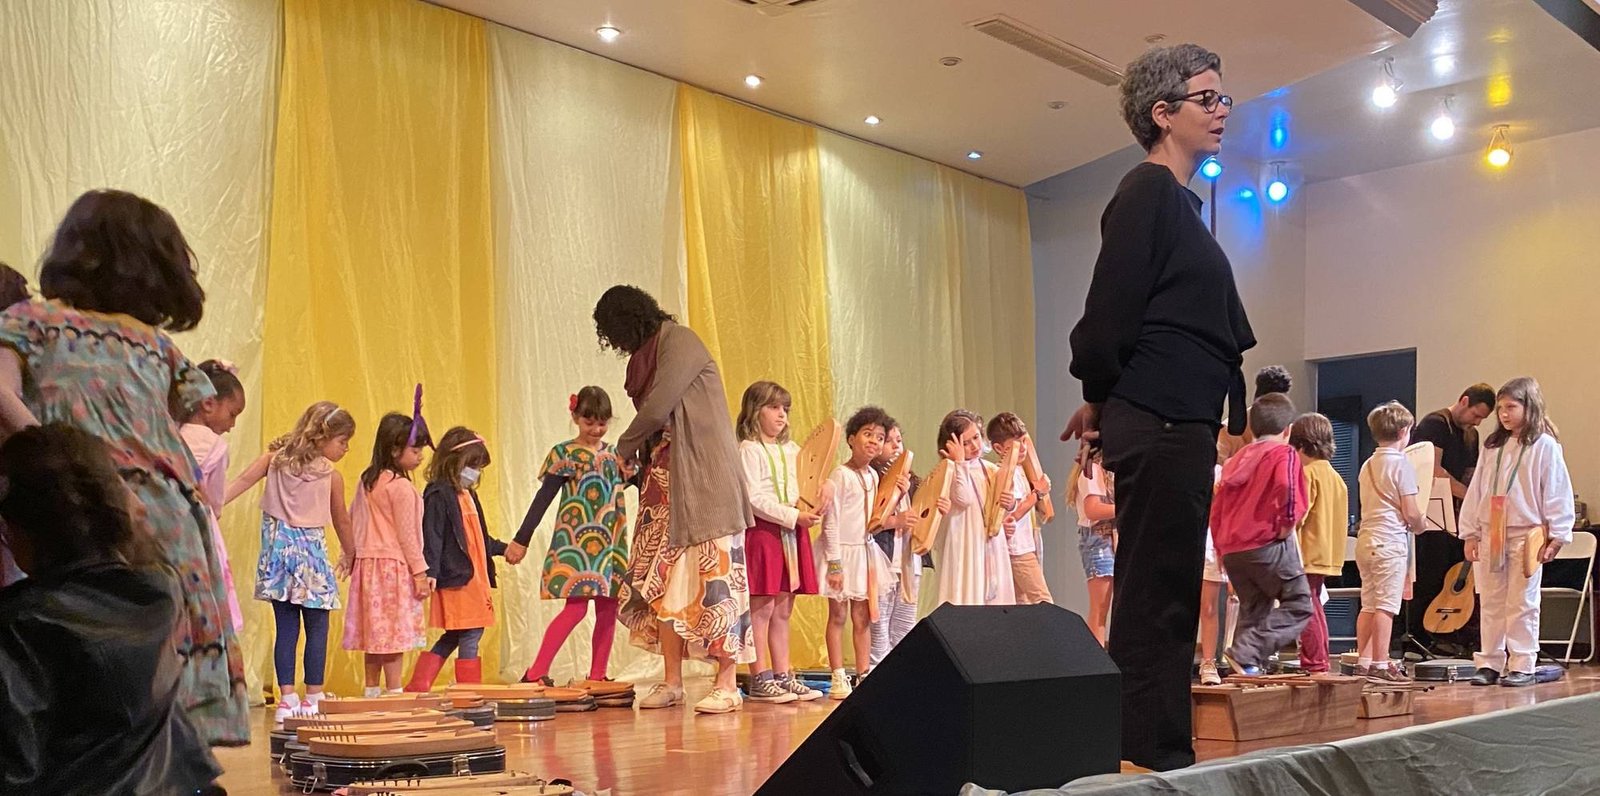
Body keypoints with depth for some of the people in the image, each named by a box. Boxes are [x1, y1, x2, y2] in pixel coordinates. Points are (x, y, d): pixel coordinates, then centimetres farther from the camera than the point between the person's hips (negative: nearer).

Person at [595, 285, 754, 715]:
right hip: (665, 485, 9)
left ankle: (727, 685, -3)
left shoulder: (680, 342, -7)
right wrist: (638, 460, 1)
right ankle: (671, 683, 10)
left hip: (703, 481, -9)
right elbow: (654, 418, 14)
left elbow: (657, 410, -15)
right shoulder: (647, 355, 19)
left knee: (713, 580, -7)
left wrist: (624, 448, 1)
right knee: (660, 582, 4)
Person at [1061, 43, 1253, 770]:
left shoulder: (1177, 199, 21)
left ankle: (1160, 751, 22)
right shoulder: (1148, 191, -8)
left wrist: (1110, 404, 12)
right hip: (1159, 424, -9)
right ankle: (1155, 758, 0)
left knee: (1165, 595, 13)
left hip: (1179, 428, 9)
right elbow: (1110, 312, -16)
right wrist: (1102, 400, -2)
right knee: (1155, 596, -6)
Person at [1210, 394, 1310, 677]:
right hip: (1267, 544, -7)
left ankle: (1250, 665, 10)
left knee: (1253, 610, 16)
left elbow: (1216, 506, 19)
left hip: (1231, 549, 7)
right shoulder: (1284, 454, 0)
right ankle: (1245, 653, -13)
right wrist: (1287, 524, -11)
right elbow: (1287, 488, -23)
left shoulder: (1236, 459, 19)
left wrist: (1222, 545, 23)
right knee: (1299, 605, 1)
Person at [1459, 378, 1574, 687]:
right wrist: (1470, 533, 8)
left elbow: (1558, 493, -5)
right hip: (1490, 533, 5)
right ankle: (1489, 664, 13)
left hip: (1526, 534, -5)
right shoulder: (1492, 446, 12)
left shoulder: (1544, 446, -3)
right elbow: (1476, 491, 12)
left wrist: (1556, 537, -10)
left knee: (1521, 604, 0)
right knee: (1491, 603, 7)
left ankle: (1522, 666, 7)